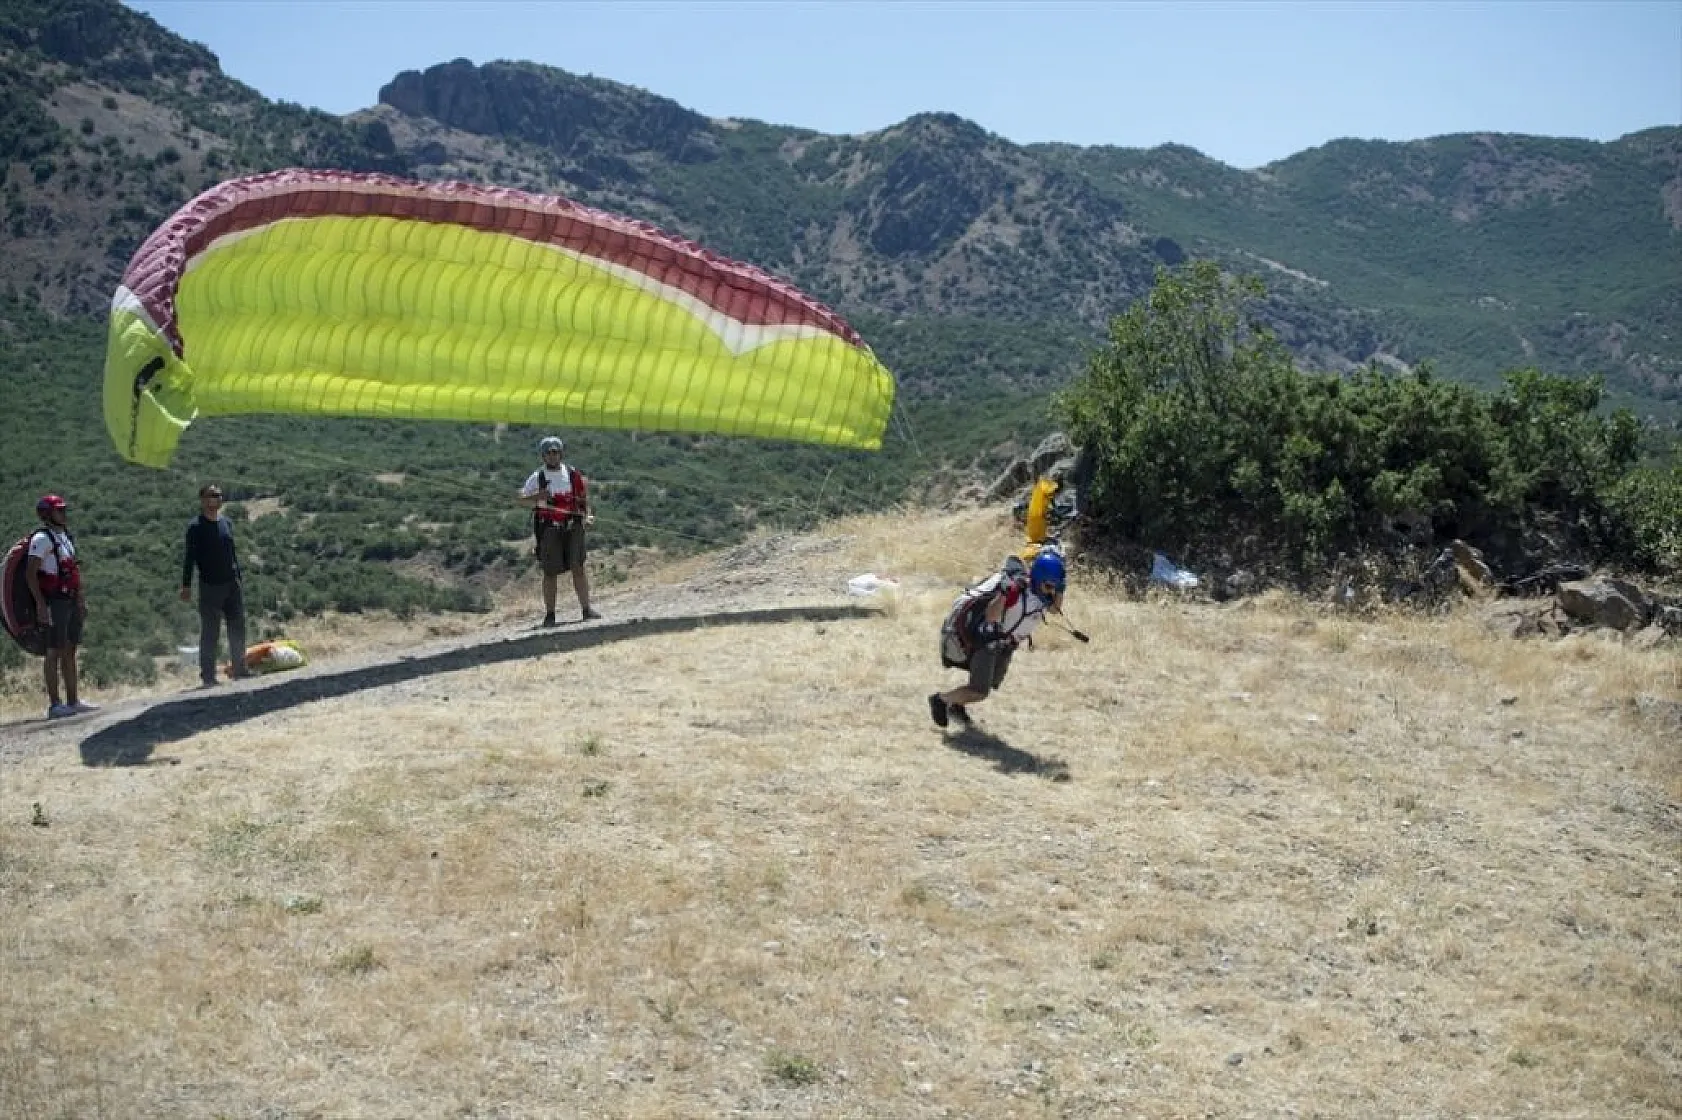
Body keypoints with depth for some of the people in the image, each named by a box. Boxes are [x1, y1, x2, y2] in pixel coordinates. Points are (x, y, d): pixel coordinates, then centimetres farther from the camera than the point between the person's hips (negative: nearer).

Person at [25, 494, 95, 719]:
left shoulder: (65, 535, 16)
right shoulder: (42, 538, -11)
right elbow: (30, 574, -17)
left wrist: (81, 600, 21)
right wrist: (40, 604, -23)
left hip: (71, 601, 8)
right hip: (54, 603, -8)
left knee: (70, 650, 11)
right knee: (54, 652, -5)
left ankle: (73, 701, 17)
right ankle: (54, 705, -3)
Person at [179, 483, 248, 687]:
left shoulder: (226, 523, 13)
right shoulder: (196, 526, -5)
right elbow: (189, 557, -7)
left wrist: (239, 580, 20)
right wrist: (186, 585, -12)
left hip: (233, 585, 6)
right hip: (209, 586, -6)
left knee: (238, 629, 8)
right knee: (210, 632, -2)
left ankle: (239, 669, 16)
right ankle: (208, 676, 3)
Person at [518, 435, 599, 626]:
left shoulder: (572, 474, 6)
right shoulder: (537, 477, 1)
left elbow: (583, 496, 17)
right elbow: (521, 500, 1)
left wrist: (587, 515, 3)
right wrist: (537, 497, -17)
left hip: (572, 526, 1)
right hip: (549, 529, -1)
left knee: (578, 568, -3)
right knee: (550, 572, 1)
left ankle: (586, 610, 0)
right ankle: (549, 615, 8)